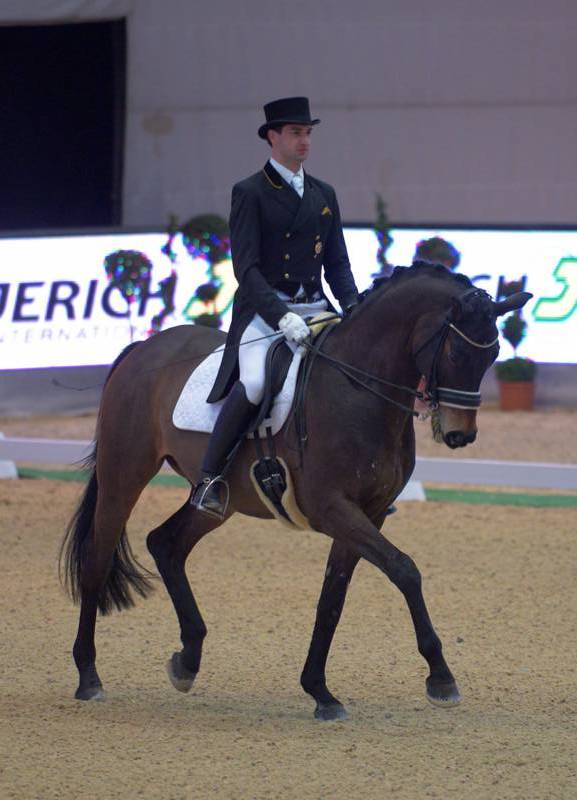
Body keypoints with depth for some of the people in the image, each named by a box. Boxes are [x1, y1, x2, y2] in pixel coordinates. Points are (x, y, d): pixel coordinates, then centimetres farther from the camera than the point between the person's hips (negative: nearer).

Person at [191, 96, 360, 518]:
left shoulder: (324, 194, 17)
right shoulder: (250, 193, -1)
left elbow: (338, 264, 18)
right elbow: (246, 269, -10)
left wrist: (354, 309, -1)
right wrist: (281, 316, -23)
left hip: (315, 310, 6)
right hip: (263, 313, -6)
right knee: (255, 382, -33)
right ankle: (209, 478, -21)